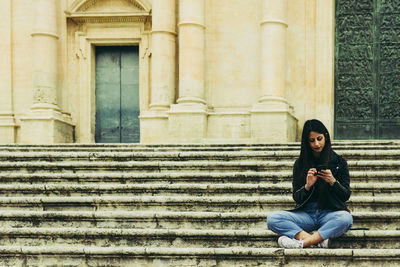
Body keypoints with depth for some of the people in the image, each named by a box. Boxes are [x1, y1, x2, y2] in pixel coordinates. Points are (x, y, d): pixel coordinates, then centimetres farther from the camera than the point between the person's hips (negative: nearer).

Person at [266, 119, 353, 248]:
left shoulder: (339, 162, 5)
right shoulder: (300, 163, 8)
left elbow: (346, 196, 3)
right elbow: (297, 198, 6)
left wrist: (333, 182, -16)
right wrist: (307, 186, -14)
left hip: (329, 213, -2)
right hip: (306, 213, 2)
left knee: (346, 218, -37)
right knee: (272, 219, -23)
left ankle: (302, 243, -31)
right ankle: (319, 240, -31)